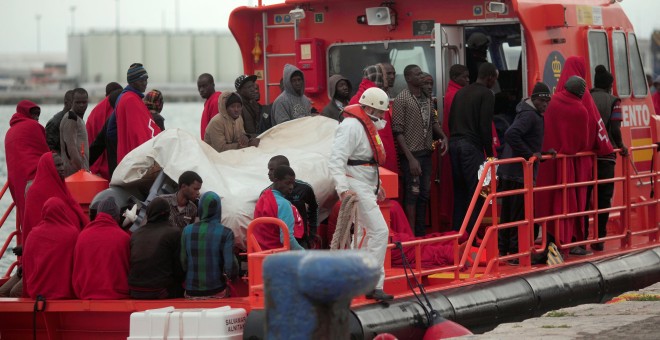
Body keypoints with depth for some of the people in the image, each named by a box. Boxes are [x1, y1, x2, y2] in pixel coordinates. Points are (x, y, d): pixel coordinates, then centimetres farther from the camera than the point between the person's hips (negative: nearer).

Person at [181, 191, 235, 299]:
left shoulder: (187, 231, -5)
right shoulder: (226, 233, -12)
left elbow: (183, 261, -1)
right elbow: (229, 265, -15)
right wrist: (228, 277, 8)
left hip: (191, 293, 2)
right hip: (217, 292, -2)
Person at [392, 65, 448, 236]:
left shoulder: (427, 98, 12)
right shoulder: (402, 99, -9)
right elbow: (398, 131, -12)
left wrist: (443, 137, 2)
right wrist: (410, 158, -17)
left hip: (426, 153, 7)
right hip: (412, 154, -7)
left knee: (424, 195, 10)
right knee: (412, 195, -7)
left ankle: (421, 234, 16)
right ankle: (411, 235, -3)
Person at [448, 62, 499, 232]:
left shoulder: (461, 92, 16)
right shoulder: (486, 94, -7)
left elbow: (451, 121, 17)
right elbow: (485, 126, -12)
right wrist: (489, 153, -6)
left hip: (454, 143, 7)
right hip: (472, 146, -7)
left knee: (459, 191, 12)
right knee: (476, 191, -4)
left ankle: (456, 232, 13)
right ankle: (470, 233, -7)